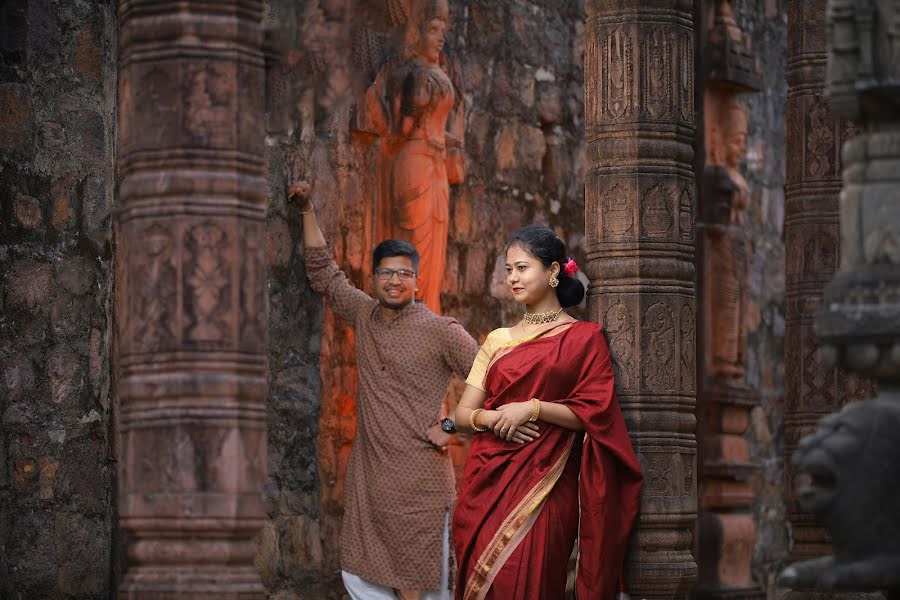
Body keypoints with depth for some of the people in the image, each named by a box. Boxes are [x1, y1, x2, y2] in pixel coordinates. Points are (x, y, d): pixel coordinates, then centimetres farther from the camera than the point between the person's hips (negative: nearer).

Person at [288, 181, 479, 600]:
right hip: (366, 473, 6)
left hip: (418, 480, -6)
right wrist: (307, 211, 17)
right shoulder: (365, 315, 10)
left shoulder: (440, 332, -6)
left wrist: (451, 426, -8)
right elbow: (323, 274, 20)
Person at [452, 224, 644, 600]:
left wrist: (533, 408, -15)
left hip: (543, 487, -4)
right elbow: (462, 415, 11)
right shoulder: (498, 340, 13)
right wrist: (492, 419, -11)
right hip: (488, 481, 4)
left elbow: (595, 413, -4)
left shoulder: (583, 337, 2)